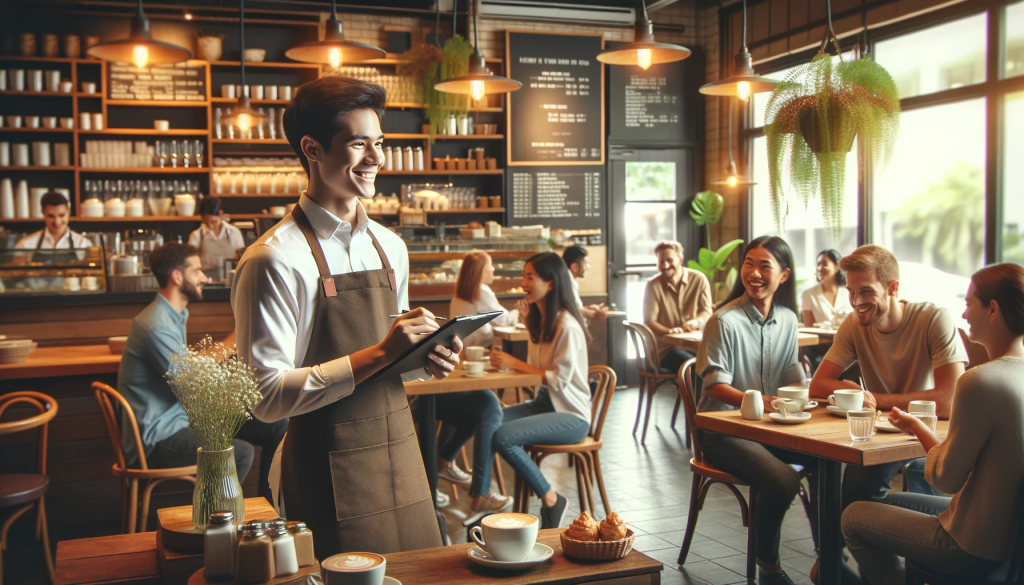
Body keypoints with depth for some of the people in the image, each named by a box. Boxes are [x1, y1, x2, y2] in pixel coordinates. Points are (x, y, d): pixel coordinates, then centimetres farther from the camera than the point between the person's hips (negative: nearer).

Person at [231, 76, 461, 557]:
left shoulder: (390, 247, 10)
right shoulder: (275, 259, -13)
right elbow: (267, 397, -19)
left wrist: (426, 358, 0)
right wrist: (380, 353, -23)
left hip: (400, 458, 7)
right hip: (330, 476, -6)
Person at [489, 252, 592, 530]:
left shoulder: (567, 326, -16)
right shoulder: (540, 317, 12)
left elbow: (560, 379, -19)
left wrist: (515, 364, -19)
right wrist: (528, 323, 5)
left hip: (571, 414, -9)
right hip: (545, 403, 9)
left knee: (503, 435, -27)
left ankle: (552, 501, -10)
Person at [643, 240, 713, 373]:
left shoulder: (699, 279, 1)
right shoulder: (653, 286, -4)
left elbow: (707, 312, 3)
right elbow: (649, 321, -6)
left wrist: (695, 322, -21)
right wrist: (669, 332, -27)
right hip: (666, 347, -3)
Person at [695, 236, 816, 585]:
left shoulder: (787, 319, 7)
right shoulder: (725, 321, -13)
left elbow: (793, 376, 13)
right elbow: (715, 384, -16)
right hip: (723, 431, -6)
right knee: (782, 481, -29)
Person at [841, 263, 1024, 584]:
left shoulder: (980, 383, -28)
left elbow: (947, 478, -20)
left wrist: (917, 427, -4)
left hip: (976, 550, -9)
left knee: (853, 517, 9)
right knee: (895, 501, 28)